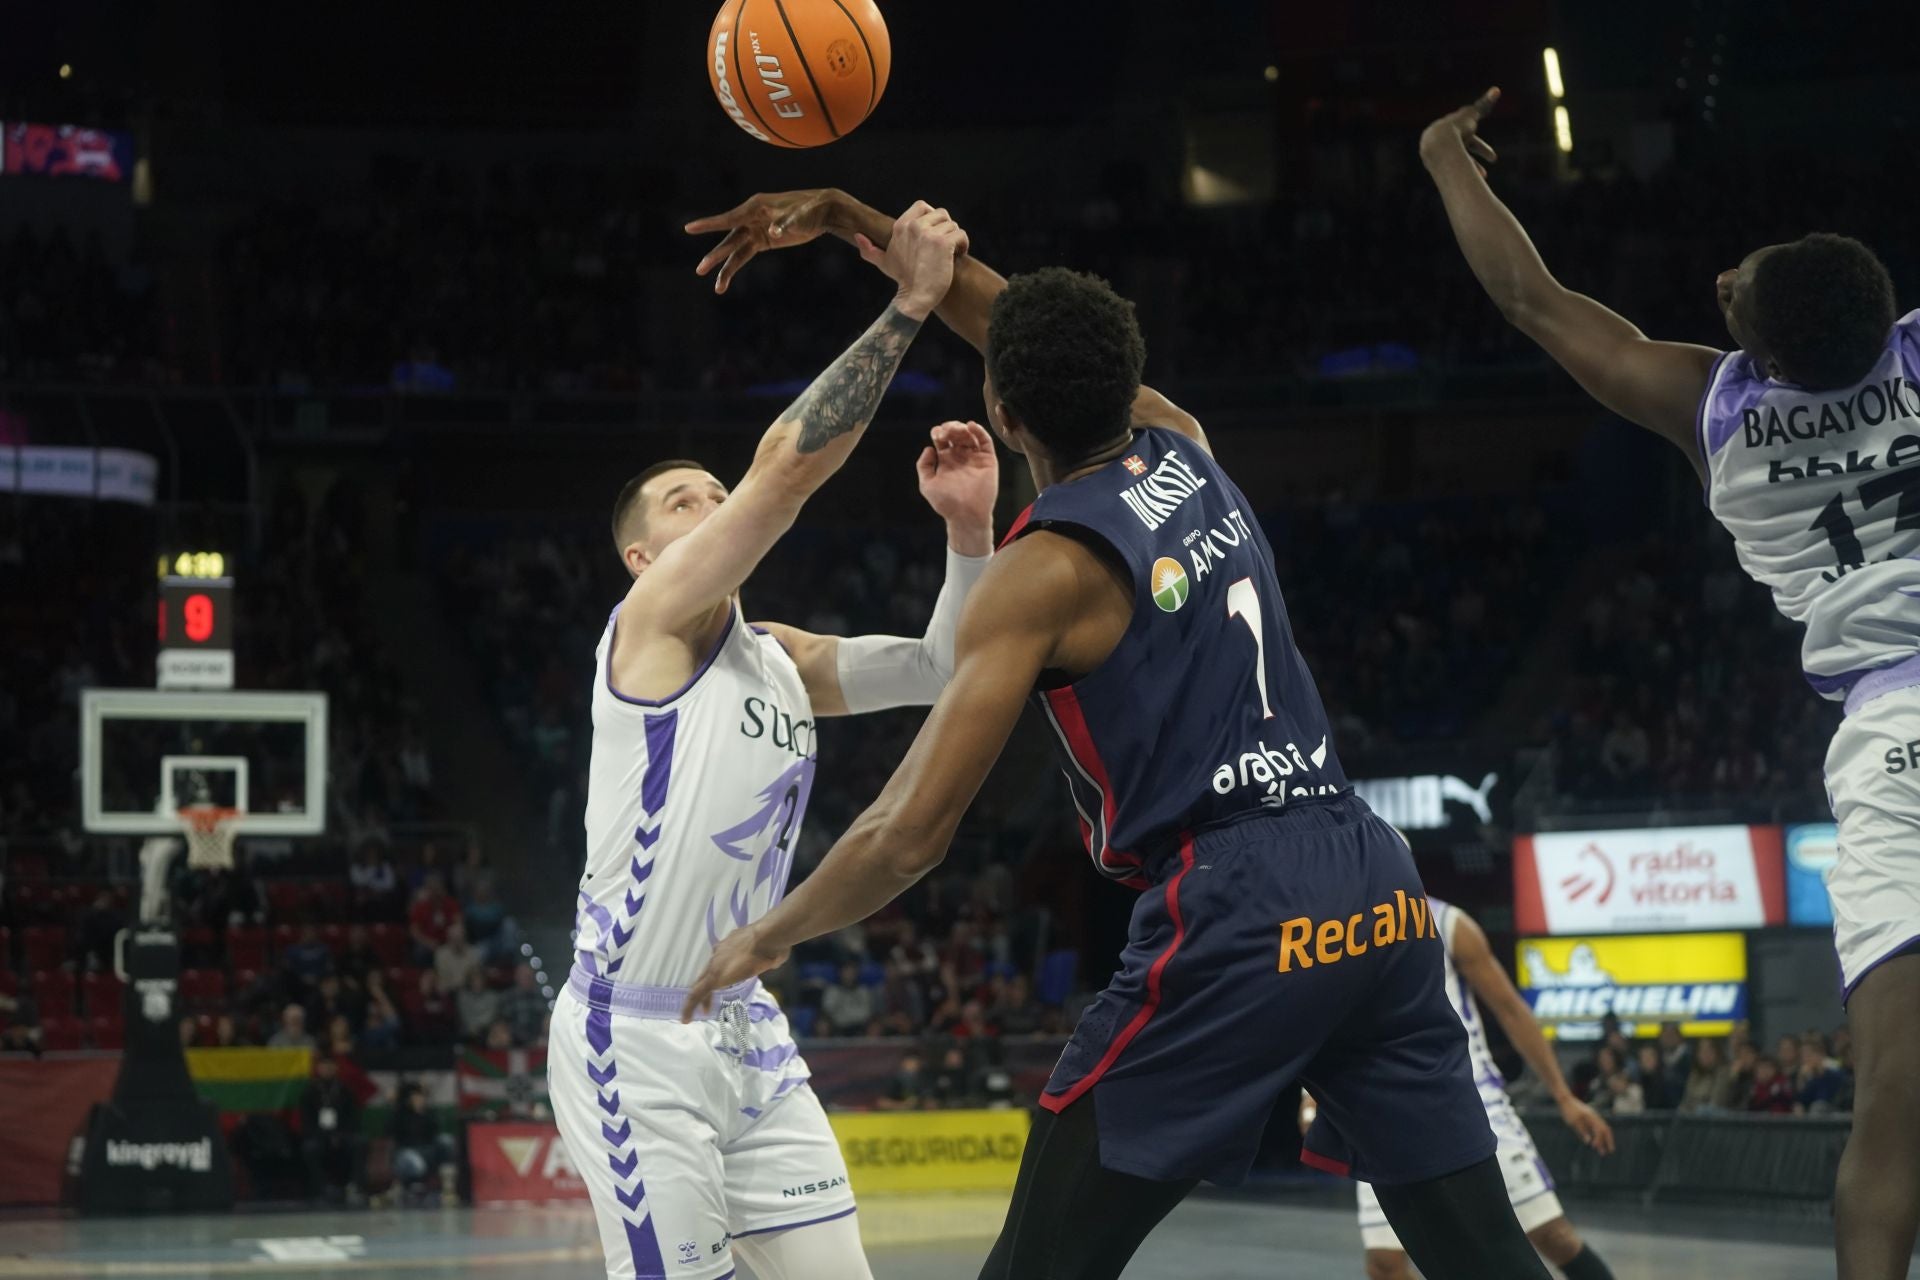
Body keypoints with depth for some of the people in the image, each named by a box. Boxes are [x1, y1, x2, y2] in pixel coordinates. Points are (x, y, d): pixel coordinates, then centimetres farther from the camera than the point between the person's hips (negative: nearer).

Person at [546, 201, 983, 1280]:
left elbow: (944, 669, 9)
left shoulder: (779, 660, 13)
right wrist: (910, 303, -18)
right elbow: (788, 463, -19)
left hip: (746, 1028, 8)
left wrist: (971, 527, -7)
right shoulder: (650, 621, -8)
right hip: (637, 1038, -8)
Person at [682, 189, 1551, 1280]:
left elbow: (909, 836, -8)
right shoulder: (1185, 447, 14)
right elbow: (1058, 341, 33)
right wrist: (852, 220, 35)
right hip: (1376, 889, 7)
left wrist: (769, 937, 9)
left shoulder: (1047, 570, -5)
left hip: (1235, 915, -7)